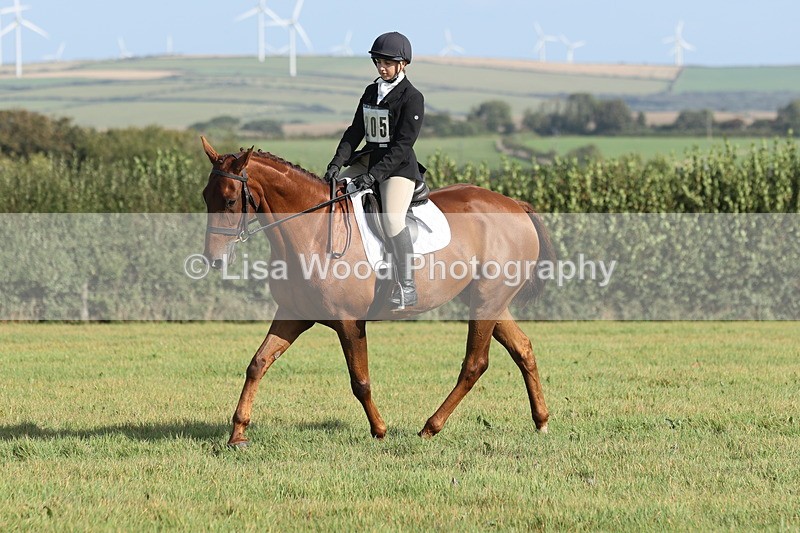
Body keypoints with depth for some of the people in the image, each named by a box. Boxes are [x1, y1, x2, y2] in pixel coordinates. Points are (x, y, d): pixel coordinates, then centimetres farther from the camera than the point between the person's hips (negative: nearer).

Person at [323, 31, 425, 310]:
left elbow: (403, 145, -16)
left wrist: (374, 175, -23)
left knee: (392, 217, -27)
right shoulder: (371, 92, 12)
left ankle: (407, 287, -23)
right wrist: (337, 162, -4)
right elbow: (355, 131, 11)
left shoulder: (412, 98, -10)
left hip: (399, 165, -8)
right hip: (369, 158, 8)